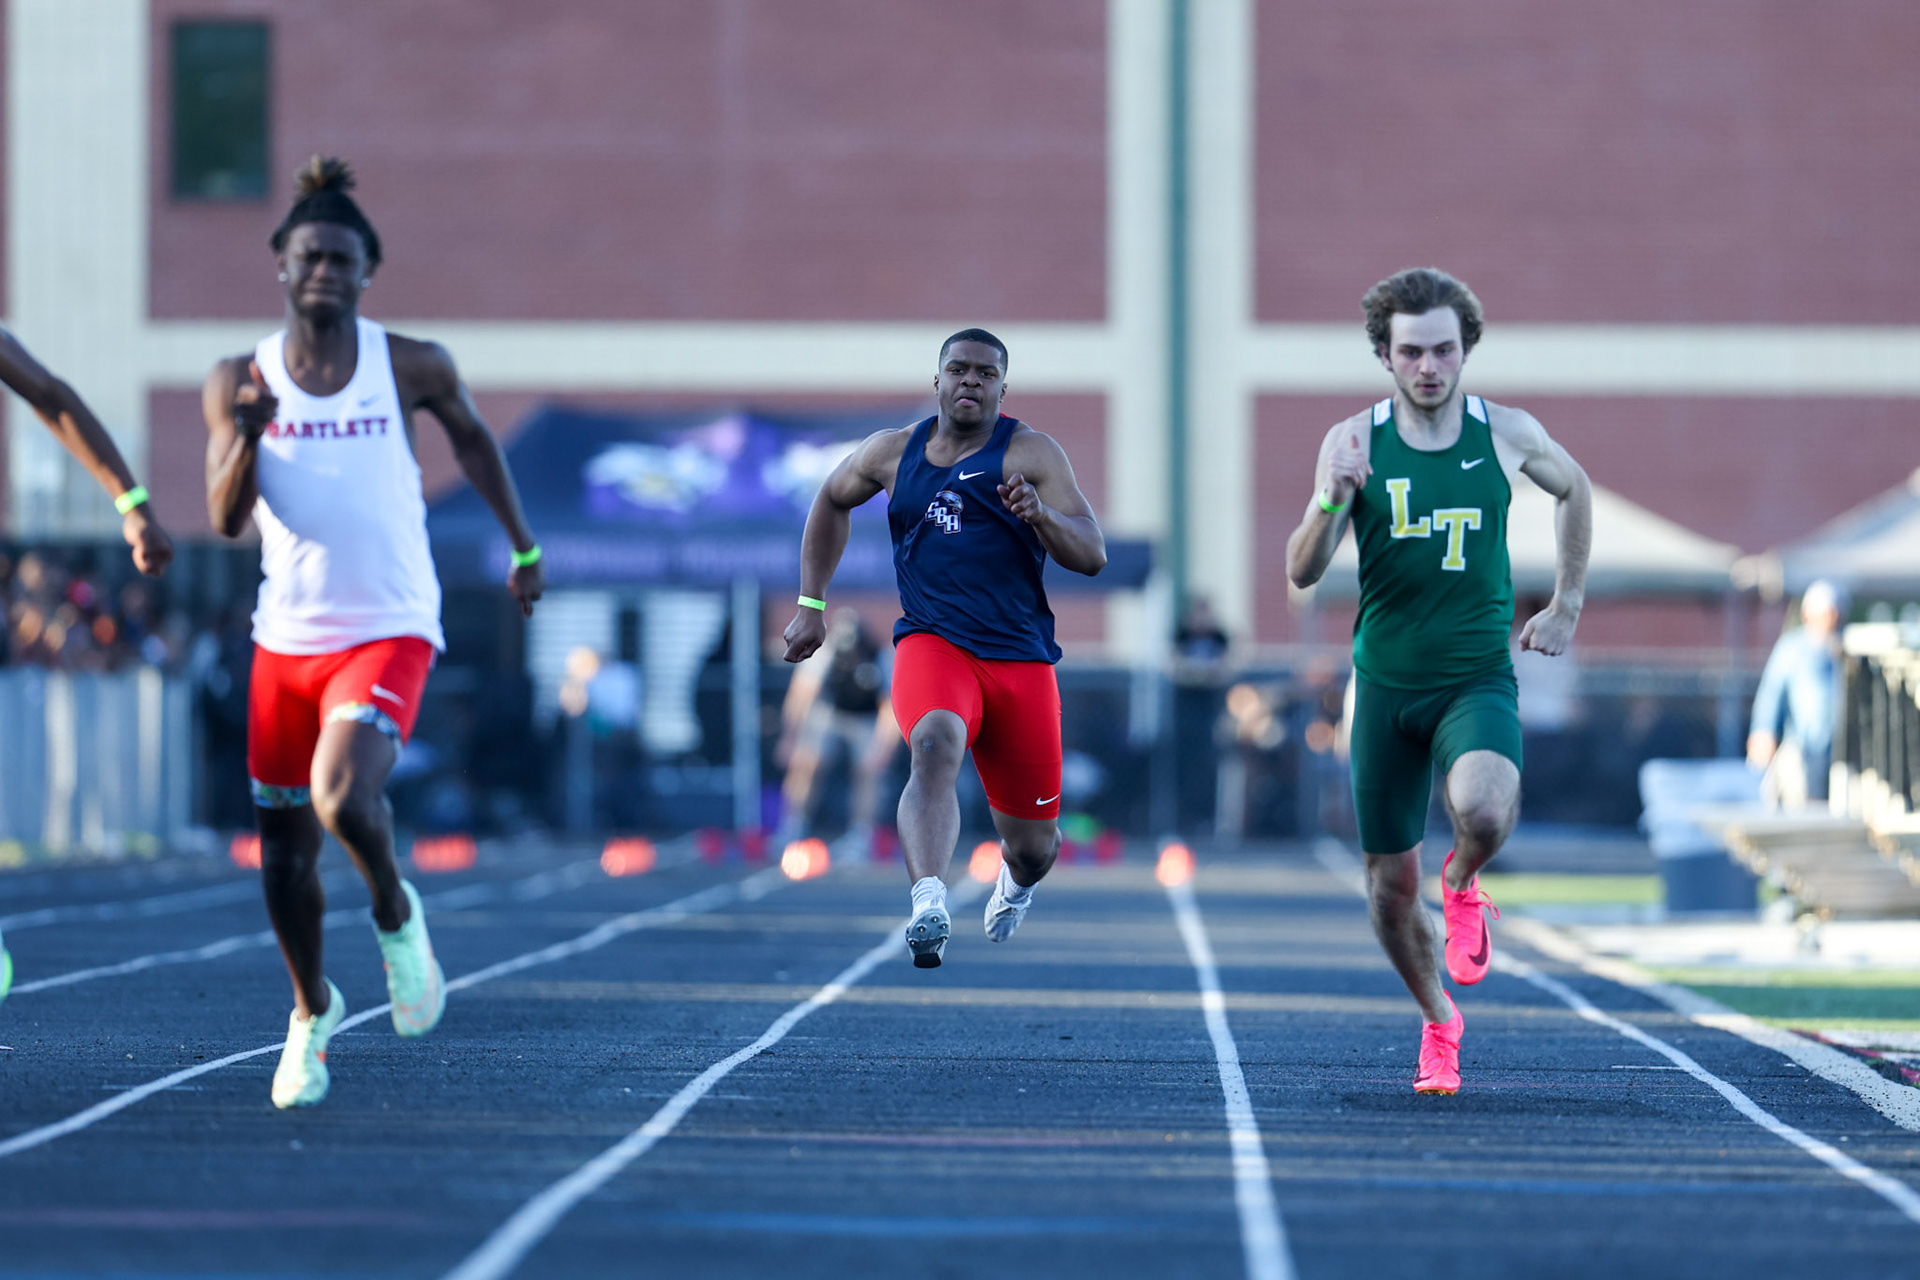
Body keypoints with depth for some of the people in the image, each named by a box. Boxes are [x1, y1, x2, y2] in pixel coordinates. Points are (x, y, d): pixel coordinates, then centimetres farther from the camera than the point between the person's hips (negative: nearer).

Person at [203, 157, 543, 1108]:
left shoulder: (410, 368, -4)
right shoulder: (240, 381, -1)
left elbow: (471, 437, 16)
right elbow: (227, 519, -7)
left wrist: (523, 547, 21)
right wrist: (247, 435, -25)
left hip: (388, 631, -3)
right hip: (287, 636, 3)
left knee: (343, 798, -26)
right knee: (283, 843, 9)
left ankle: (396, 913, 6)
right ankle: (311, 1012, 32)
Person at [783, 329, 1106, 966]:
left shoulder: (1030, 453, 0)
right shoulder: (893, 452, 9)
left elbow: (1093, 556, -7)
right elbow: (832, 501, 29)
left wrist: (1041, 515, -28)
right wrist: (811, 604, 23)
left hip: (1020, 658, 0)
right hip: (931, 644, 0)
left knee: (1032, 846, 8)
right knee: (935, 746, -36)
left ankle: (1015, 884, 48)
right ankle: (929, 905, -53)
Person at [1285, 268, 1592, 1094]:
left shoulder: (1509, 435, -3)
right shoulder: (1355, 443, -5)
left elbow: (1573, 490, 19)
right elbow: (1301, 574, -8)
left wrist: (1566, 606, 15)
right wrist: (1332, 500, -27)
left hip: (1479, 678, -1)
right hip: (1385, 684, 1)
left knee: (1485, 813, -32)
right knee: (1391, 883, 7)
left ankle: (1463, 884, 5)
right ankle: (1439, 1022, 34)